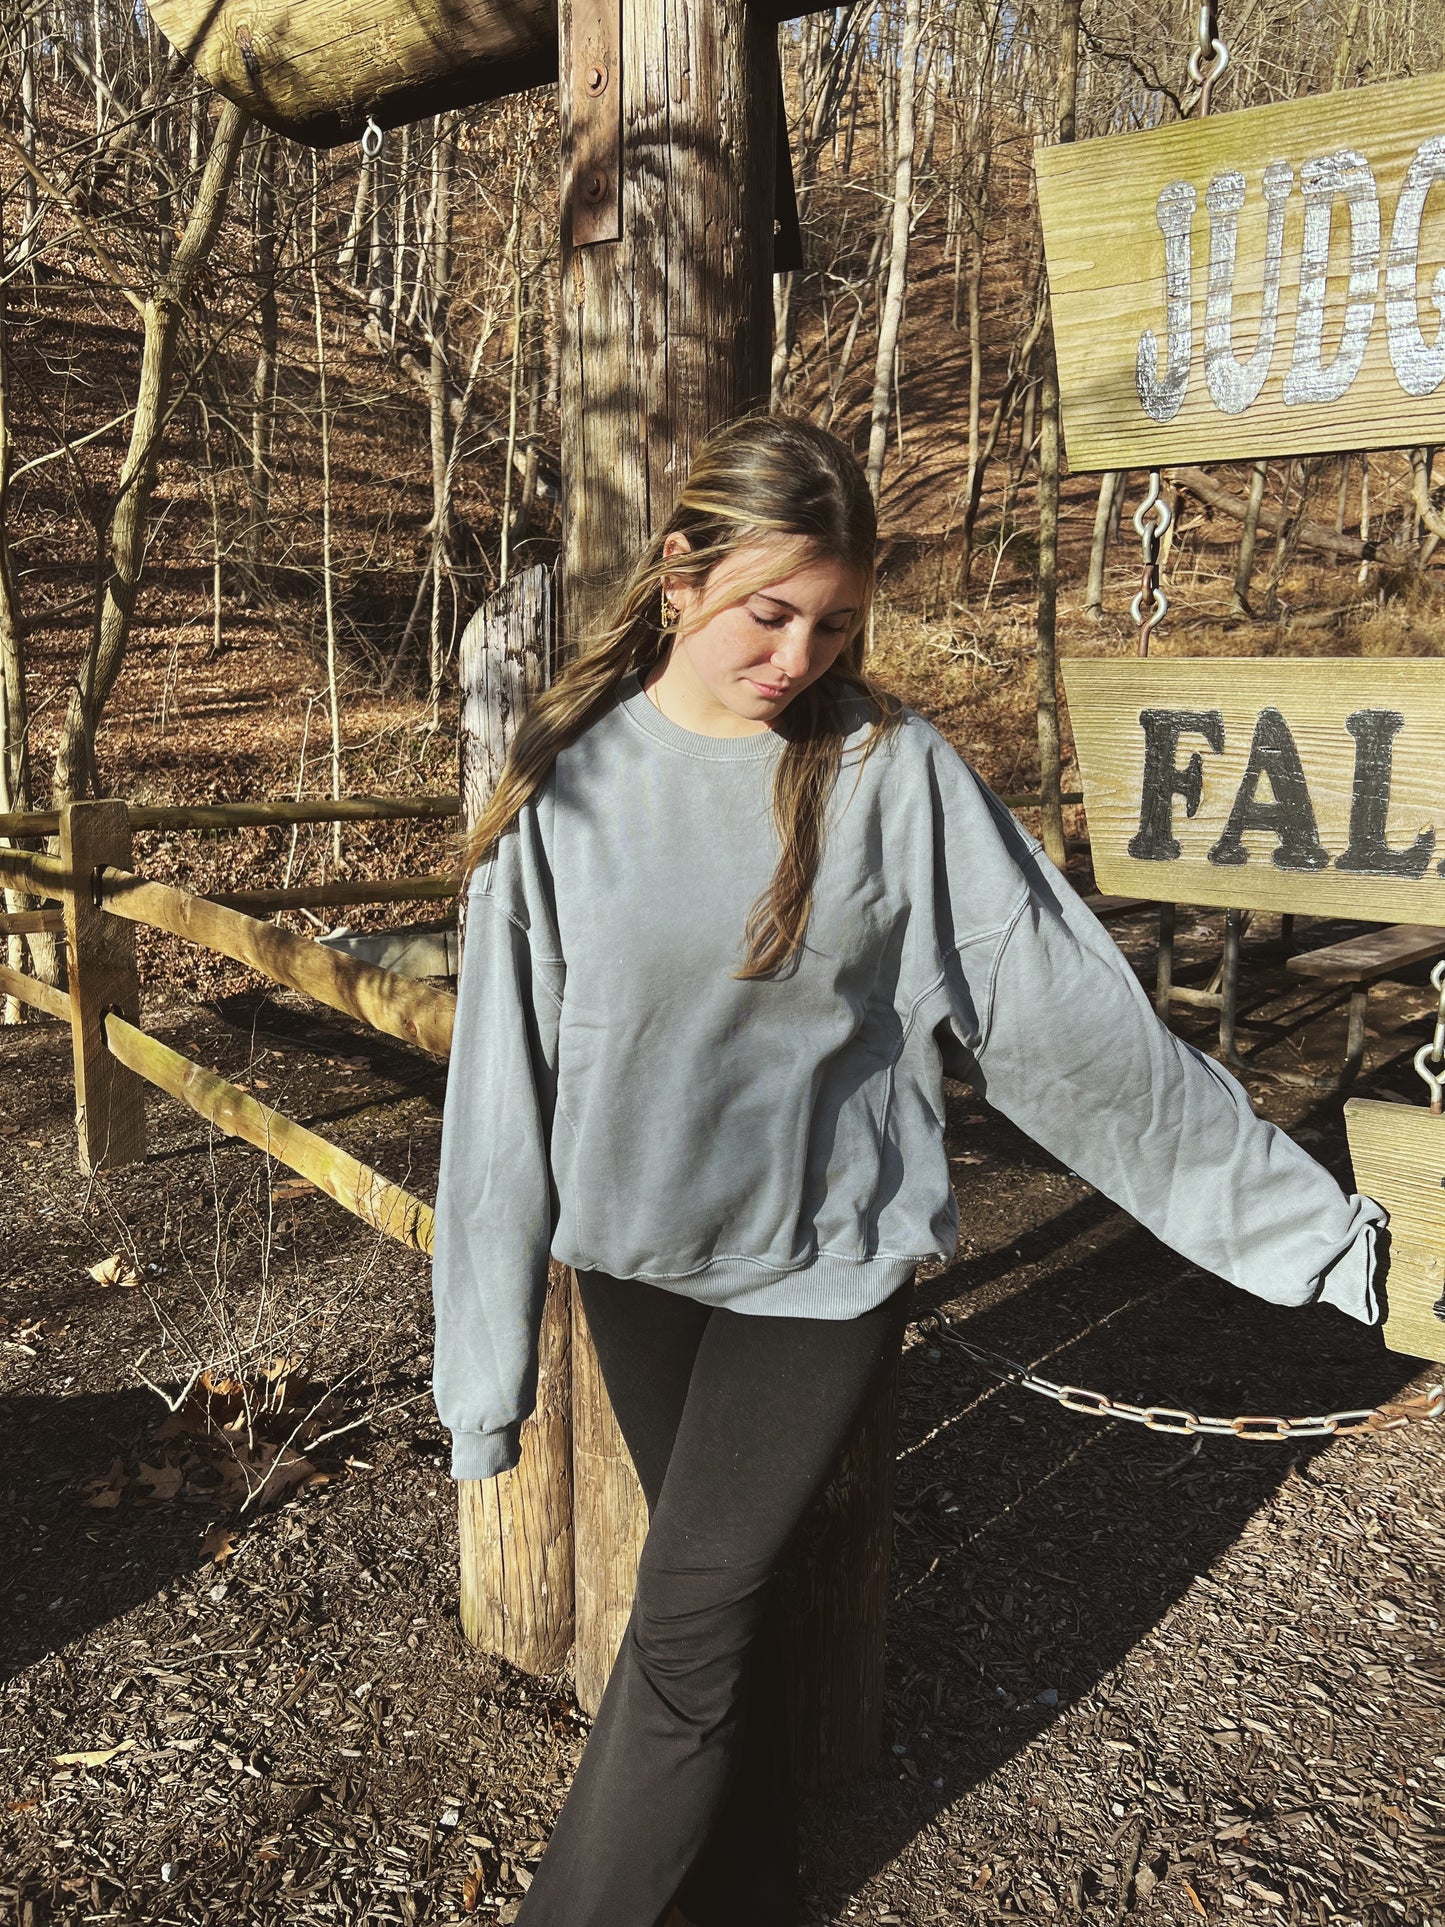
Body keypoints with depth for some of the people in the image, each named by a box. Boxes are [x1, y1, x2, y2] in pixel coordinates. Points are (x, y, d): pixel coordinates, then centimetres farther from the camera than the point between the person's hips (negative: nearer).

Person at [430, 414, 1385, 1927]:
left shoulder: (891, 770, -11)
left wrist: (1302, 1220, -5)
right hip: (634, 1262, 2)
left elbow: (1066, 1011, -8)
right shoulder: (567, 783, -9)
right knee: (723, 1603, 18)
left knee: (683, 1630, 2)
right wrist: (485, 1369, -4)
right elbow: (503, 1080, -7)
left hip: (824, 1263, -2)